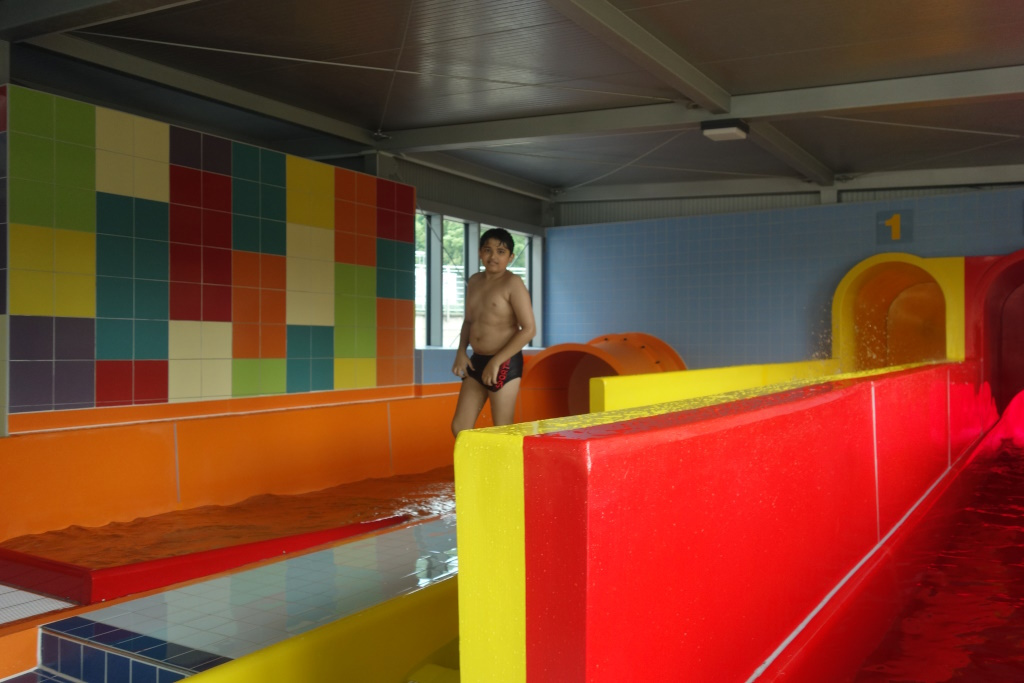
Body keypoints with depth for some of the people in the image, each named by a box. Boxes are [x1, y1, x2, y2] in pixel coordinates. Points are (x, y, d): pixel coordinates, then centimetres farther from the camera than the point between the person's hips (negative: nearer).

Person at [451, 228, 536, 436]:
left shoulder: (512, 283, -10)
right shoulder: (474, 282, 12)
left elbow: (529, 329, -16)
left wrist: (496, 361, -18)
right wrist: (461, 352, 6)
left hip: (505, 364, -7)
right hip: (476, 361, 7)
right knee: (459, 427, 7)